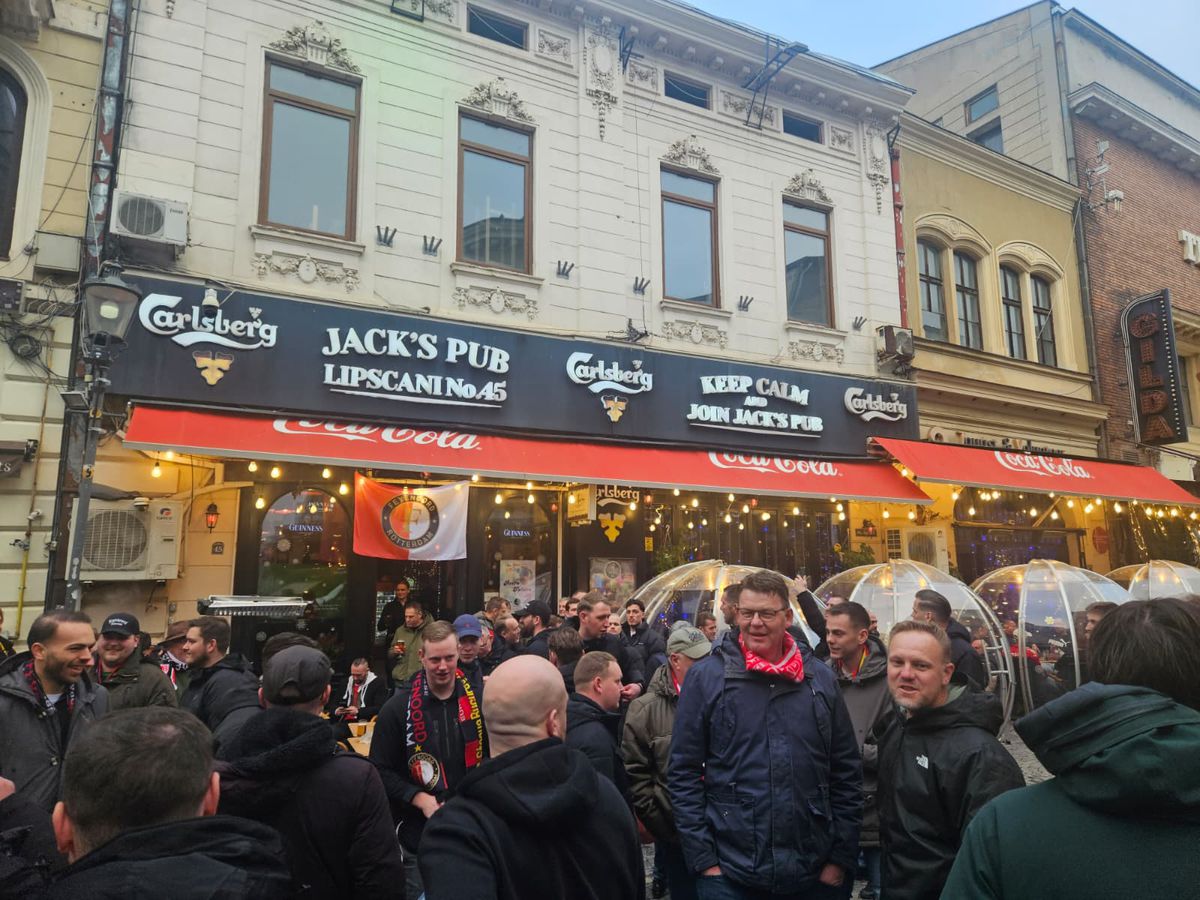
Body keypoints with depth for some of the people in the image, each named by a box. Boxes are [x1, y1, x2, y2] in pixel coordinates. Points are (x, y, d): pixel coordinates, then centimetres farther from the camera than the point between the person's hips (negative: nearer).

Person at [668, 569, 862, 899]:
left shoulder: (820, 678, 1)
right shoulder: (705, 677, -6)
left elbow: (847, 773, 6)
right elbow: (683, 773, -5)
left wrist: (841, 858, 3)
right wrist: (703, 859, -7)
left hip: (814, 873, 3)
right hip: (728, 873, -2)